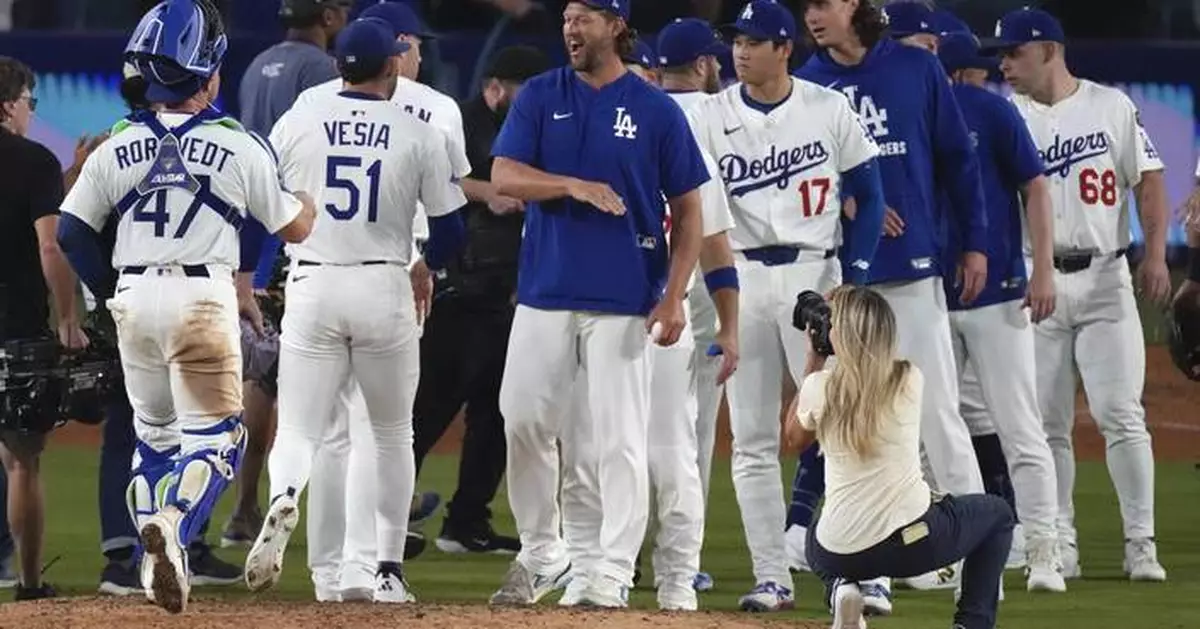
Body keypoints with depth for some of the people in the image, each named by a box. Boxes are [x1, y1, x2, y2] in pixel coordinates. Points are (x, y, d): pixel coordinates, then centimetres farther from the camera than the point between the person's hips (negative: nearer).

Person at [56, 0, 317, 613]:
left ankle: (153, 551, 15)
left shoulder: (117, 150, 3)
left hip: (133, 300, 4)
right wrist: (308, 191, 26)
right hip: (202, 298, -4)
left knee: (154, 434, 19)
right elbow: (295, 228, 5)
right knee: (213, 437, -2)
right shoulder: (239, 147, -4)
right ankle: (172, 528, -28)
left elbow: (72, 232, 3)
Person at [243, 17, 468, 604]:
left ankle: (284, 498, -34)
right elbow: (451, 226, 3)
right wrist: (426, 267, 24)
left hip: (310, 290, 0)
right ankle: (389, 570, 14)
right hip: (385, 291, 0)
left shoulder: (294, 124, 1)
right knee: (392, 434, 17)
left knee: (298, 430, 1)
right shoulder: (418, 135, 0)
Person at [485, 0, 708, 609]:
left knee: (620, 439, -4)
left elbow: (688, 209, 2)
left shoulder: (656, 109, 0)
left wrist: (674, 296, -8)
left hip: (623, 301, -3)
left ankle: (613, 576, 0)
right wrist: (576, 185, -21)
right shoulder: (541, 97, 6)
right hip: (545, 294, 3)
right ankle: (541, 556, 20)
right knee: (524, 424, 3)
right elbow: (505, 176, -4)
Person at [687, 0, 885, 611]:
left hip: (814, 273, -2)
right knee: (752, 440, 2)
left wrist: (852, 280, -5)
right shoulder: (711, 118, 2)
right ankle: (772, 578, 7)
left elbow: (869, 196, 5)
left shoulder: (828, 109, 0)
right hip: (742, 278, 2)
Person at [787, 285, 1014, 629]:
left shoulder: (819, 386, -4)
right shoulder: (911, 380, -3)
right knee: (998, 513, 26)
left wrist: (814, 360, 21)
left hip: (840, 556, 1)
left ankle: (841, 590, 6)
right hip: (914, 543, -1)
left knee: (817, 539, 40)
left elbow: (795, 434, 20)